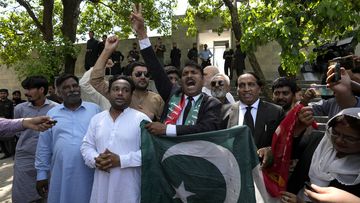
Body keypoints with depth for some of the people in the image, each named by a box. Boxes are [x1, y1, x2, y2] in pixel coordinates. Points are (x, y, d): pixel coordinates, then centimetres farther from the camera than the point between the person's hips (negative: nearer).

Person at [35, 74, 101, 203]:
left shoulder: (95, 109, 2)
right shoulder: (52, 114, 7)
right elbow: (44, 147, 10)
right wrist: (41, 174, 9)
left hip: (89, 174, -1)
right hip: (61, 174, 2)